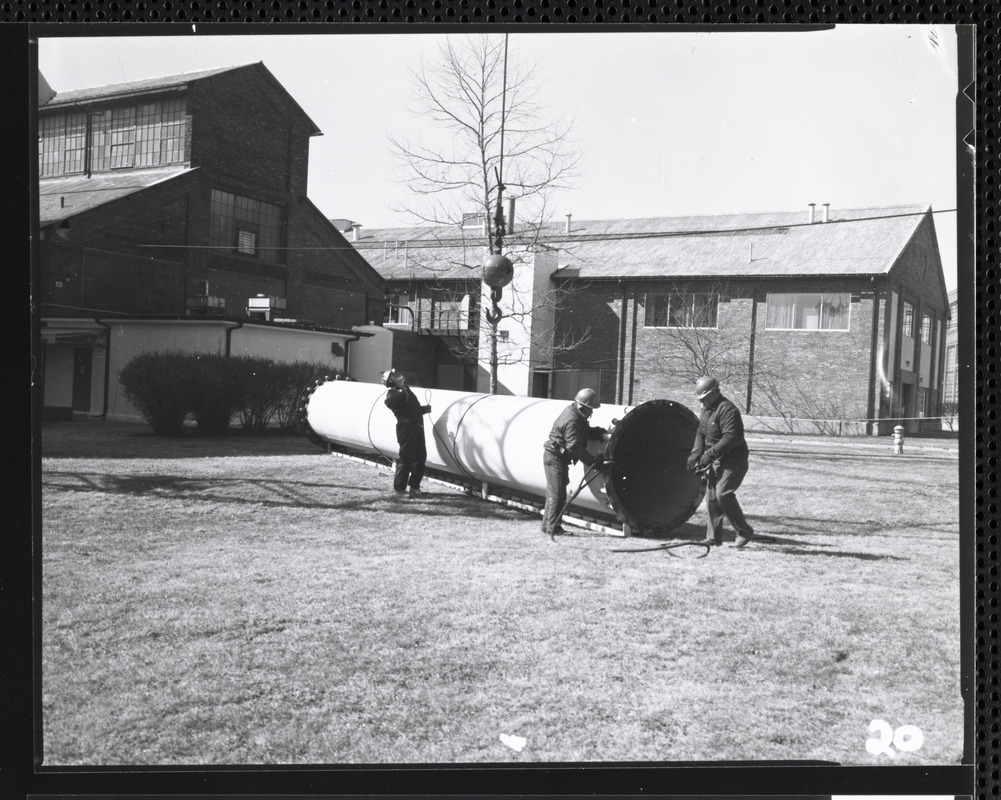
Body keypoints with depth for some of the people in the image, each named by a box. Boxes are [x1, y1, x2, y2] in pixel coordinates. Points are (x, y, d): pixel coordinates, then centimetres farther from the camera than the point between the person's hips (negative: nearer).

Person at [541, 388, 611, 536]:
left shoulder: (577, 414, 7)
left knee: (553, 492, 15)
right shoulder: (571, 420, -24)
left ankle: (547, 524, 23)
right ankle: (553, 527, -4)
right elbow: (574, 447, -28)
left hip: (556, 456, 11)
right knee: (557, 493, -8)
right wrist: (594, 461, -25)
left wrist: (601, 433, -4)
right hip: (555, 457, -11)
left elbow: (586, 431, 15)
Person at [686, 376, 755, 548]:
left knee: (723, 493, -22)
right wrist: (696, 453, 0)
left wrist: (709, 454, -27)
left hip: (733, 461, -9)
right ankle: (714, 537, 17)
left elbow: (730, 438, -26)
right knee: (712, 498, 8)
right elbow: (700, 434, 18)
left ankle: (745, 532, -9)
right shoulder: (706, 411, 14)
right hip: (716, 462, 10)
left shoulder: (727, 410, -18)